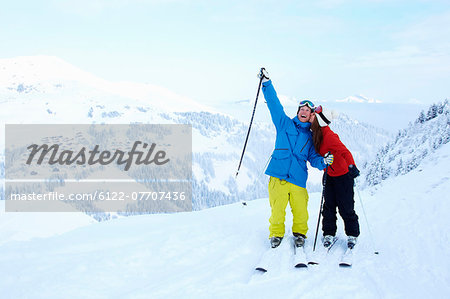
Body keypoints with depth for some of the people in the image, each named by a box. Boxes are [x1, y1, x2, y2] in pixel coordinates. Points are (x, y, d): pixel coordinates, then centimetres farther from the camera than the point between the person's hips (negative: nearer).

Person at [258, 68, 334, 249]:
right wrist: (267, 83, -1)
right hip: (278, 175, -2)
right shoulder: (285, 124, 13)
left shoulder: (310, 137, 18)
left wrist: (323, 161, -7)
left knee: (300, 211, -2)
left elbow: (313, 158, 15)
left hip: (298, 178, 2)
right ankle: (276, 234, 18)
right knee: (277, 209, -5)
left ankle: (299, 233, 24)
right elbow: (274, 104, 7)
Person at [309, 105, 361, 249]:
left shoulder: (329, 136, -26)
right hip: (330, 175, 7)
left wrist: (352, 166, -42)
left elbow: (345, 152, -32)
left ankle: (352, 235, 16)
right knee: (328, 206, 6)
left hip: (343, 176, -7)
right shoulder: (316, 134, -1)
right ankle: (329, 234, 16)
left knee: (345, 208, 1)